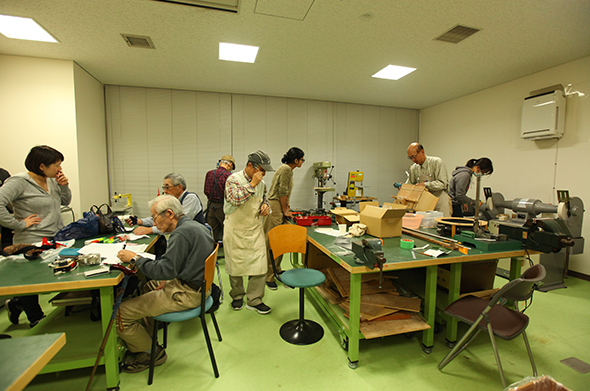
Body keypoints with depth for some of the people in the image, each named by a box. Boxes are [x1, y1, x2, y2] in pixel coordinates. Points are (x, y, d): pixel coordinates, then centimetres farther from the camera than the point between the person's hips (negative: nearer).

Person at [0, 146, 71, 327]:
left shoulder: (51, 180, 8)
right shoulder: (20, 182, -15)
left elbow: (65, 201, 14)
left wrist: (64, 186, -3)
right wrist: (19, 224, -21)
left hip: (56, 239, 8)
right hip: (33, 244, -7)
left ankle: (17, 304, 39)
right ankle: (36, 320, 34)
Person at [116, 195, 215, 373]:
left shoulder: (181, 233, -22)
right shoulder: (197, 226, 9)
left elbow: (165, 270, -25)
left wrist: (135, 258, -14)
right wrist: (169, 278, 7)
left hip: (186, 294, -11)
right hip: (197, 285, 11)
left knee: (121, 313, -6)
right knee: (146, 287, 28)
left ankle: (151, 353, 13)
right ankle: (146, 336, 35)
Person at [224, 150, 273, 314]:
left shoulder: (261, 183, 6)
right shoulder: (233, 179, -11)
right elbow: (236, 199, -27)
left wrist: (265, 205, -1)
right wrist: (252, 184, -23)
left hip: (255, 230, 4)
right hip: (235, 230, -4)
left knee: (258, 264, -1)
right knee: (235, 264, 10)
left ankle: (254, 300, 15)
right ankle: (237, 296, 32)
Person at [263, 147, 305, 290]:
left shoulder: (288, 169, 18)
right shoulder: (286, 169, -13)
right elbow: (282, 192, -16)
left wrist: (286, 207, 14)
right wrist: (285, 211, -9)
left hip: (280, 207, 10)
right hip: (275, 207, -10)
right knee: (271, 243, -4)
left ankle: (276, 271, 26)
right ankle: (268, 277, 4)